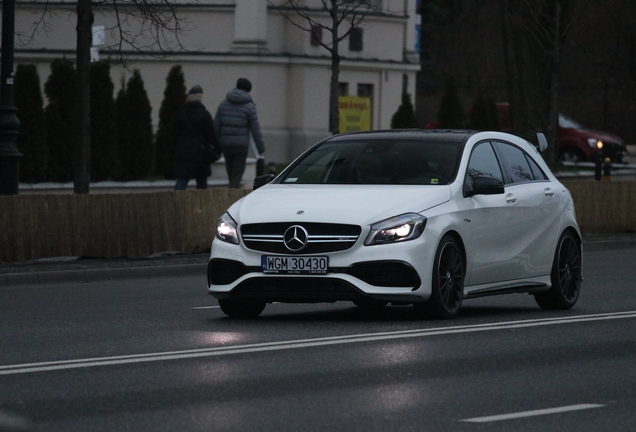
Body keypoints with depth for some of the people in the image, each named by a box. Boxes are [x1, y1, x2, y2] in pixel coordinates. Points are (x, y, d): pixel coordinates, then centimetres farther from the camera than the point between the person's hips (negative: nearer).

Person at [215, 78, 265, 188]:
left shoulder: (224, 104, 7)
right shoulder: (249, 107, -4)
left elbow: (216, 126, 5)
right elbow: (255, 130, -5)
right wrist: (261, 150, -1)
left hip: (225, 144, 3)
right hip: (241, 145, -3)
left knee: (231, 174, 14)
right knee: (237, 174, -2)